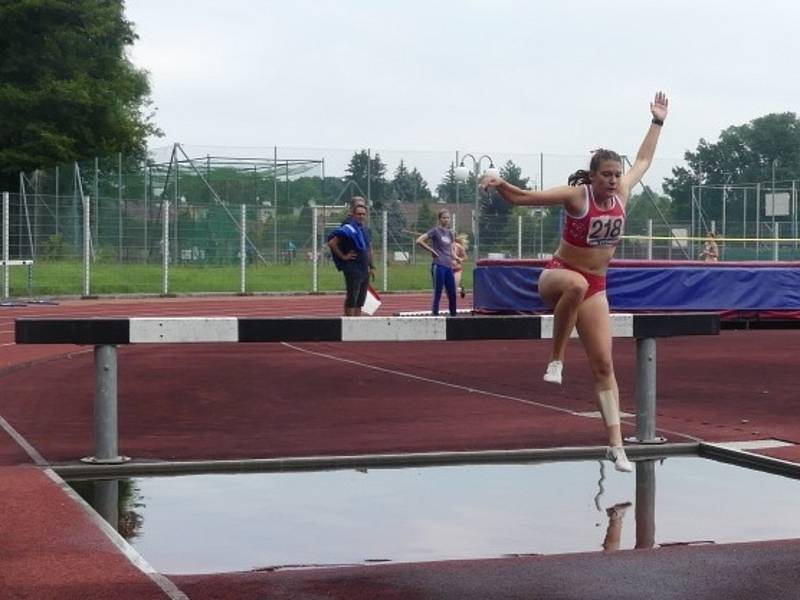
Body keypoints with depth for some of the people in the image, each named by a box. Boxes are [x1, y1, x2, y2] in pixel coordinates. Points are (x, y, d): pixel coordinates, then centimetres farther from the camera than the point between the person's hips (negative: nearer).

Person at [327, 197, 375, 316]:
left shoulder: (365, 230, 14)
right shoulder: (349, 228, -12)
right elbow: (331, 243, -18)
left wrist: (372, 267, 19)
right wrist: (343, 256, -15)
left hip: (364, 270, 8)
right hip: (353, 269, -8)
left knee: (360, 301, 11)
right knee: (351, 300, -6)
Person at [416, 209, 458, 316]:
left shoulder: (449, 233, 15)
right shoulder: (435, 231, -3)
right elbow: (419, 240, -10)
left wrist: (453, 260, 13)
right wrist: (431, 250, -7)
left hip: (449, 267, 6)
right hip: (439, 266, -6)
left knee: (452, 294, 7)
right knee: (437, 294, -5)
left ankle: (453, 315, 15)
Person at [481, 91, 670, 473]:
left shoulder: (622, 192, 0)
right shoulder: (576, 195, -15)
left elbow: (643, 161, 18)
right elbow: (522, 197, -18)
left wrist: (657, 122, 24)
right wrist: (500, 185, -37)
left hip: (595, 287, 5)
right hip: (558, 275, -5)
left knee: (604, 364, -1)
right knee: (575, 285, -45)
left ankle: (615, 445, 1)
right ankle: (556, 359, -28)